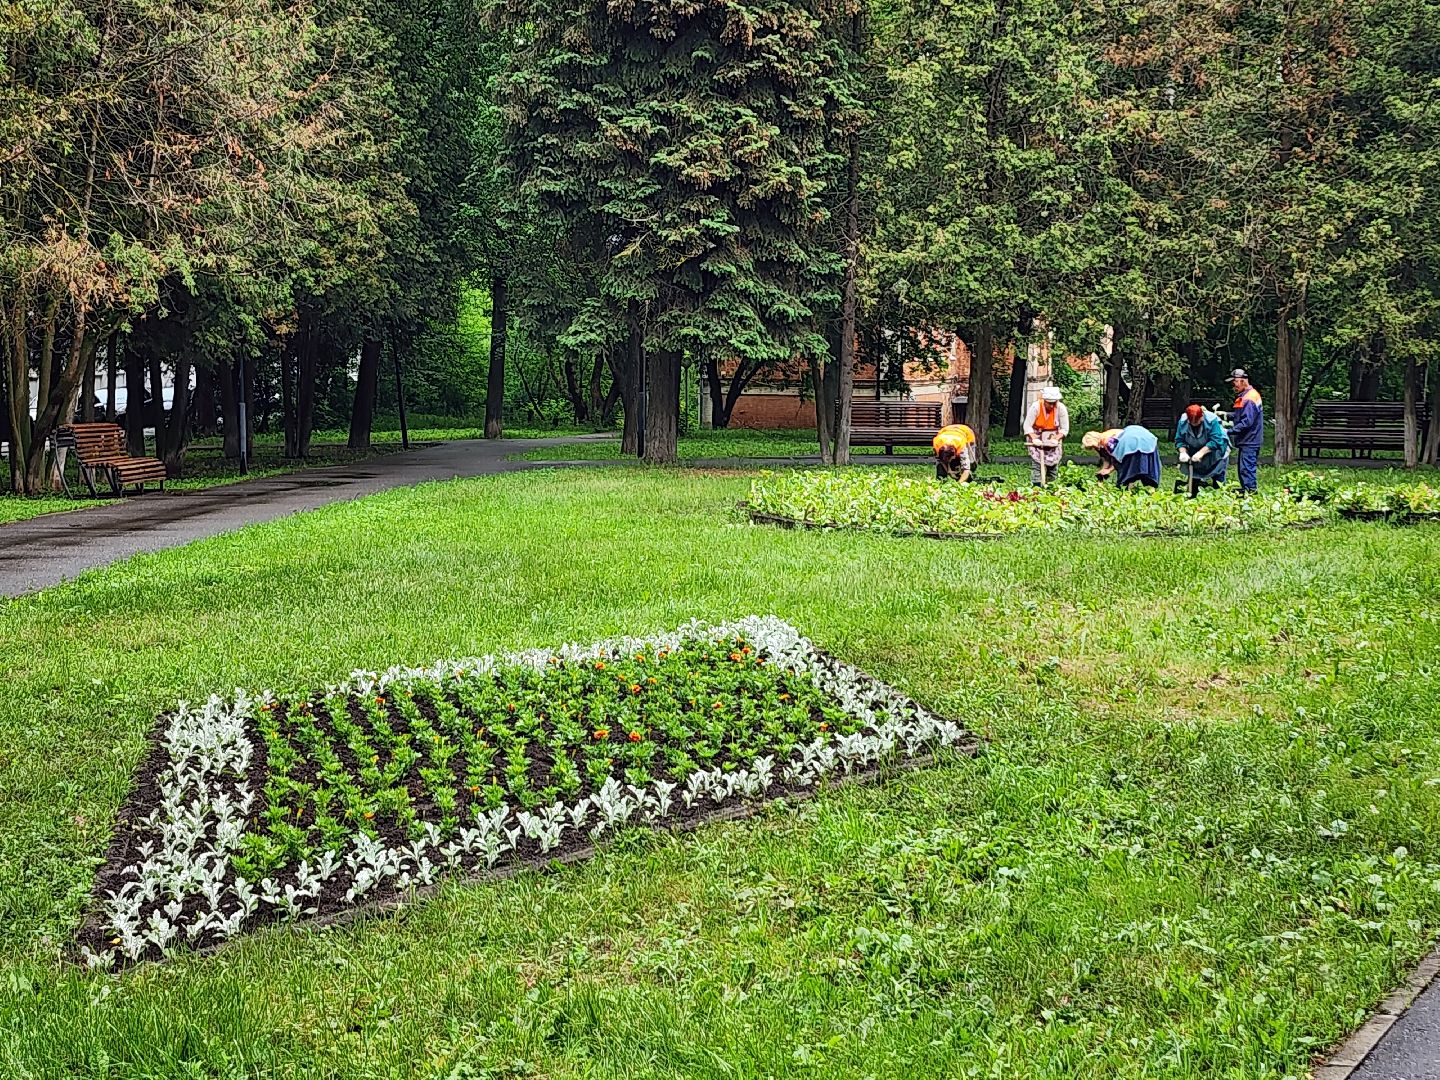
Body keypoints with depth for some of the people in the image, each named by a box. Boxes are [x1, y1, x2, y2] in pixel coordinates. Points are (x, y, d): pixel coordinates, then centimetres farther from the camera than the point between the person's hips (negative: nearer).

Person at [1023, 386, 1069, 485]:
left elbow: (1065, 429, -10)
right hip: (1036, 435, -2)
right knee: (1036, 462, -13)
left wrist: (1056, 439, -24)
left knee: (1053, 463, 1)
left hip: (1053, 437, 2)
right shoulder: (1035, 406, -23)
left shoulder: (1061, 408, -18)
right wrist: (1034, 439, -28)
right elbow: (1027, 426, -17)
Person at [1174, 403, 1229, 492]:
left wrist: (1201, 453, -43)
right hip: (1194, 448, 4)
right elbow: (1179, 440, -15)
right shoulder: (1182, 421, -20)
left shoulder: (1212, 420, -32)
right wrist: (1183, 452, -33)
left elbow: (1216, 441, -35)